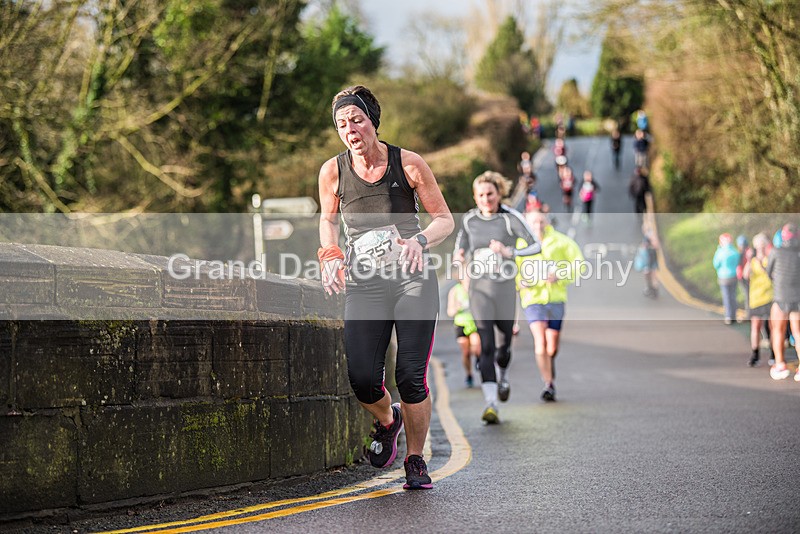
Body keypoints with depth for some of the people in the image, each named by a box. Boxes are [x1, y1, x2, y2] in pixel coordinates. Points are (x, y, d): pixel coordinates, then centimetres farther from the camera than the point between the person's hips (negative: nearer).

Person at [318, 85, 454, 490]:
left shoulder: (408, 163, -5)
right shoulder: (332, 172, 1)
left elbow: (445, 219, 1)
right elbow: (327, 220, 18)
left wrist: (420, 240, -19)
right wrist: (330, 258, 0)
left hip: (412, 278, -2)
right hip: (364, 285, 2)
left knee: (410, 376, -11)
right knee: (362, 379, -10)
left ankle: (415, 460, 12)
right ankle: (386, 420, 27)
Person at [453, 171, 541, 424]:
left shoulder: (511, 218, -8)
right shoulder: (469, 219, 3)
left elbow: (535, 246, -11)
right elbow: (460, 247, 16)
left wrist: (509, 252, -25)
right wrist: (458, 258, -7)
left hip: (505, 287, -1)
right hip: (479, 288, 1)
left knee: (504, 344, 12)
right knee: (486, 345, -12)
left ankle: (503, 376, 48)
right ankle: (491, 404, -18)